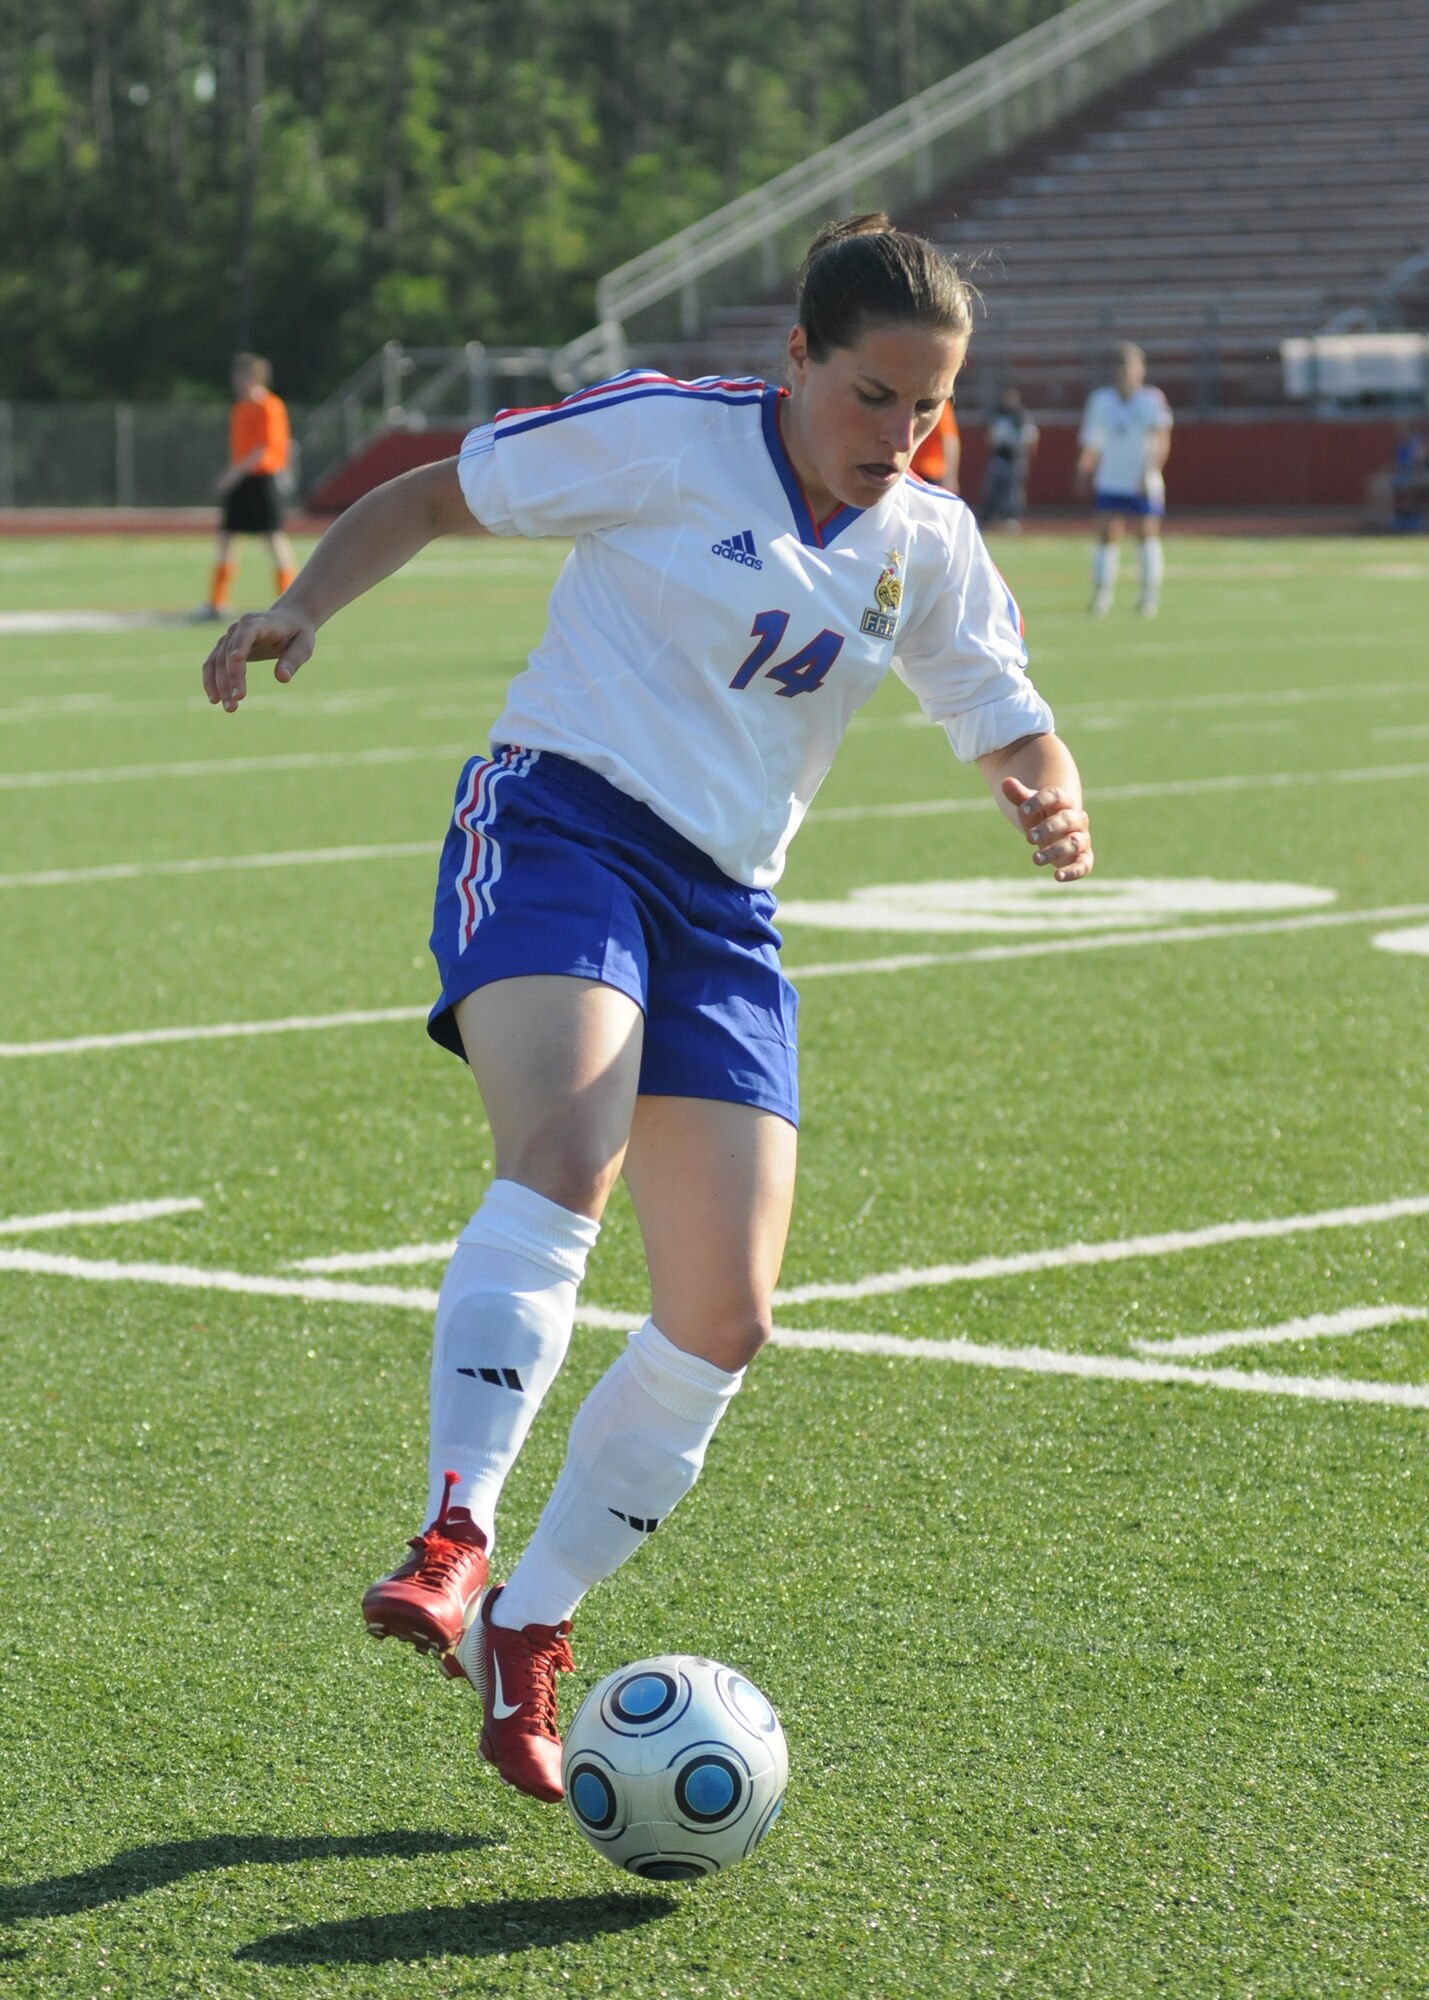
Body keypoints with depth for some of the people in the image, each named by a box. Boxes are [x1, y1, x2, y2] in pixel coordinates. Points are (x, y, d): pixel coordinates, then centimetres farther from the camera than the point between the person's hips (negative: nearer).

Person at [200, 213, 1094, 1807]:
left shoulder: (929, 545, 9)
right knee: (564, 1153, -35)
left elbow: (1006, 721, 14)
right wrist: (306, 606, -11)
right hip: (560, 824, -5)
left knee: (724, 1324, -2)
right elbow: (434, 494, 4)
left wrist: (1046, 798, -10)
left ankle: (527, 1626, 13)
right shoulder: (665, 437, -4)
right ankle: (456, 1534, -38)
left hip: (721, 911, 6)